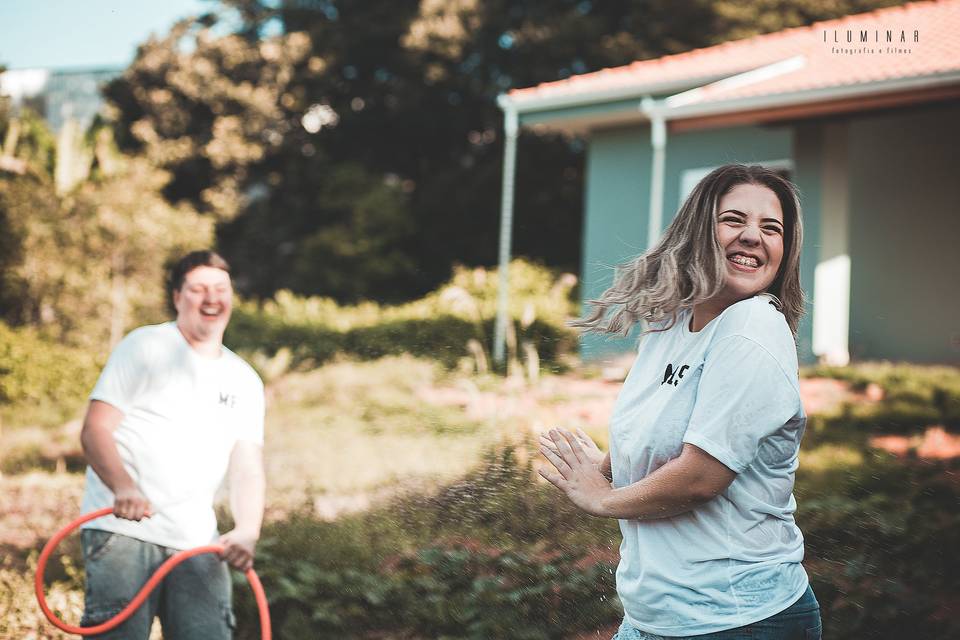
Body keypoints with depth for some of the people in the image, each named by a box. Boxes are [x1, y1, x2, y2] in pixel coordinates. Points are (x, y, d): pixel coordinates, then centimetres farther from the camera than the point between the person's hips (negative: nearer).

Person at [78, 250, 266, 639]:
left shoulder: (244, 381, 15)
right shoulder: (144, 346, 1)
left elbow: (247, 468, 9)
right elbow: (94, 431, -6)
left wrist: (247, 532, -11)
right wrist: (124, 487, -25)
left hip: (197, 542, 5)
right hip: (123, 530, -4)